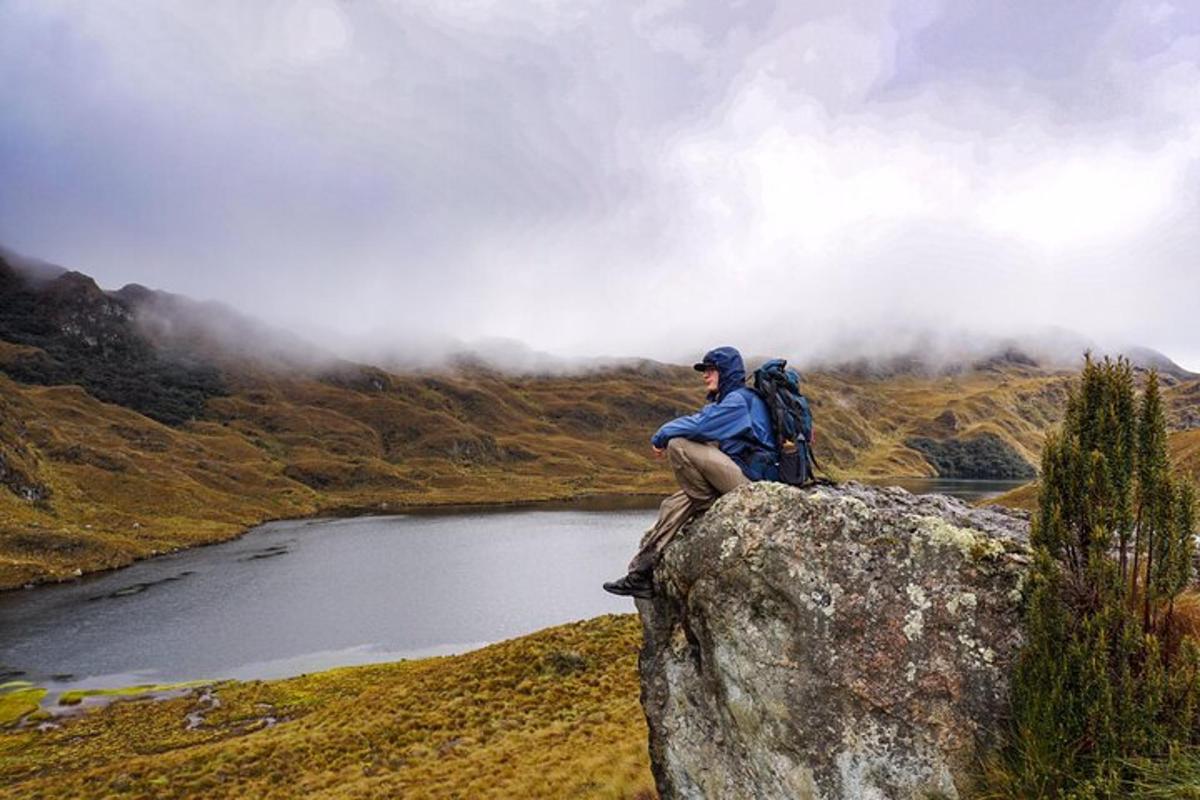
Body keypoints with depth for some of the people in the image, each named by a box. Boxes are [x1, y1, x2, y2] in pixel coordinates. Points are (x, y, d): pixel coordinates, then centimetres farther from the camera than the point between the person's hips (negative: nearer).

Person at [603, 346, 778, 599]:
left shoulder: (740, 399, -9)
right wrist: (666, 436, 0)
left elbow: (699, 426, -21)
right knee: (674, 505, 2)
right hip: (737, 479, 10)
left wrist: (662, 435, -6)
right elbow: (698, 422, 19)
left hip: (751, 478, -10)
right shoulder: (727, 401, 25)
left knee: (679, 446, -20)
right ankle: (641, 573, -2)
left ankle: (709, 507, -5)